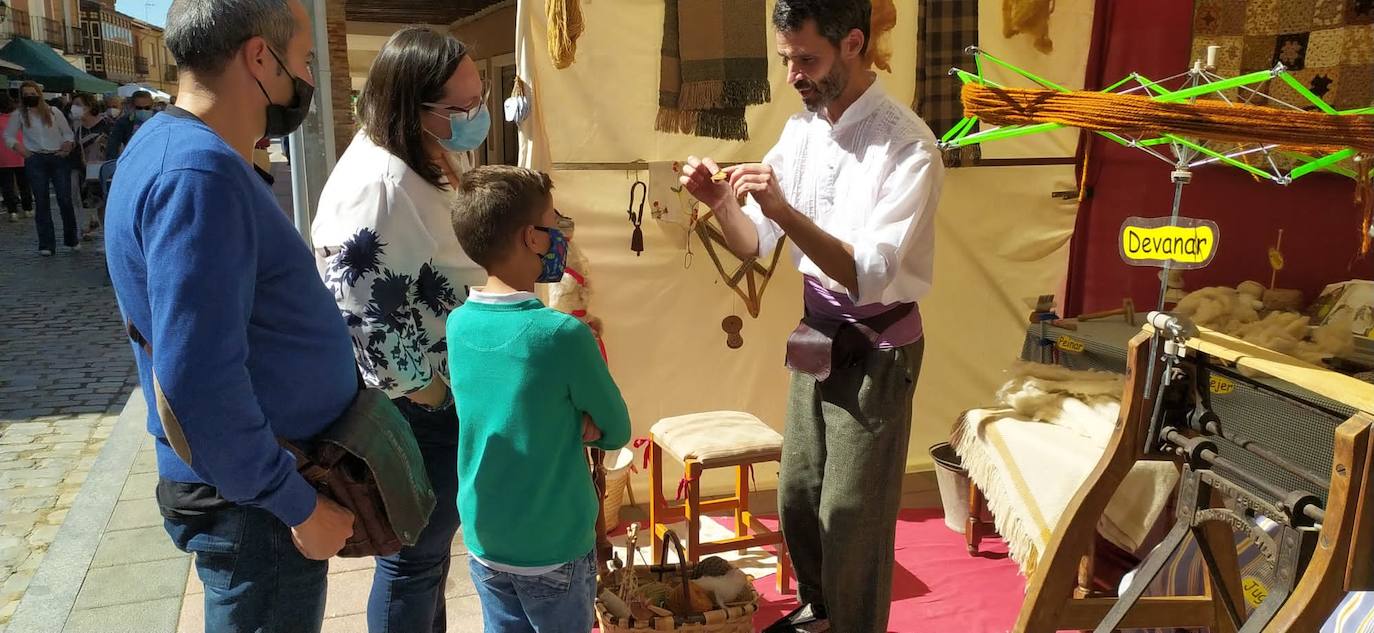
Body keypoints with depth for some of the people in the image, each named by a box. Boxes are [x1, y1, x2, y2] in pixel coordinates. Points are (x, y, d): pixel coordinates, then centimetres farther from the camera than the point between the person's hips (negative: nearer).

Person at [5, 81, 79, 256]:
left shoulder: (53, 112, 7)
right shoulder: (20, 115, 7)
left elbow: (68, 133, 10)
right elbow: (8, 136, 12)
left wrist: (67, 145, -6)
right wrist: (19, 148, -2)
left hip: (58, 158, 0)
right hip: (35, 161, 0)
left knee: (65, 200, -4)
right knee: (42, 202, 0)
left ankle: (72, 239, 12)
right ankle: (46, 244, 3)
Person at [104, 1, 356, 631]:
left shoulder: (177, 147, 7)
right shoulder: (198, 172, -26)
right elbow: (198, 386, -30)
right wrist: (299, 505, -20)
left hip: (256, 483, 9)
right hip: (255, 505, -9)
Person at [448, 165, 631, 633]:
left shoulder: (458, 325, -6)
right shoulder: (564, 334, -23)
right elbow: (616, 432, -10)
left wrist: (571, 425, -5)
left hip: (482, 542, 5)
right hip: (553, 550, -5)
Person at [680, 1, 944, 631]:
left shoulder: (908, 147, -21)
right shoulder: (800, 130, 1)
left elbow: (869, 276, -27)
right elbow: (754, 244, 3)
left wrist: (785, 210, -37)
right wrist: (722, 201, -17)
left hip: (876, 351, -7)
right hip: (816, 339, 7)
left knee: (851, 518, 5)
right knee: (797, 497, 20)